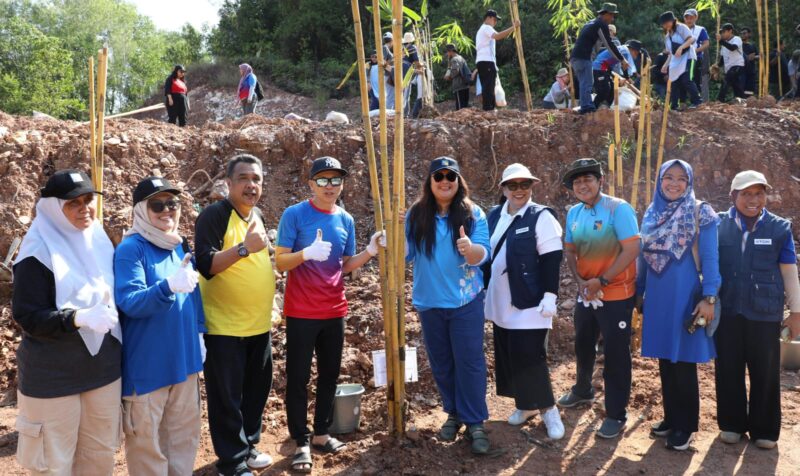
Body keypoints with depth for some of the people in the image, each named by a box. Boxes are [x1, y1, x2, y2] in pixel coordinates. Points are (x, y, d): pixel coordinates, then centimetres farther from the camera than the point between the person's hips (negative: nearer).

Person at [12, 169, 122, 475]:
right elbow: (25, 315, -19)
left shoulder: (99, 242, 6)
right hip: (53, 377, -6)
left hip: (103, 369, 6)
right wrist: (78, 318, -31)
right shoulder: (39, 252, -15)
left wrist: (110, 311, 4)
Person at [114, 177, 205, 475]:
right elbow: (128, 302, -23)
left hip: (184, 357, 7)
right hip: (147, 362, -6)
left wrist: (199, 335, 14)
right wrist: (168, 286, -39)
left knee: (184, 432, 19)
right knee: (146, 437, 7)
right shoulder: (130, 248, -14)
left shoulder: (180, 246, 7)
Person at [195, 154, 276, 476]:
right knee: (227, 396, 3)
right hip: (224, 326, -7)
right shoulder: (213, 215, -13)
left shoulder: (257, 215, 10)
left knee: (256, 389, 17)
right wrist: (244, 247, -34)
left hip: (259, 325, 8)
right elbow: (206, 265, -24)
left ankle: (247, 446, 34)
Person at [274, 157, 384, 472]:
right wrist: (308, 253, -29)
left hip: (334, 311, 5)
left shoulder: (346, 220, 6)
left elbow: (344, 266, 12)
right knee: (298, 377, 2)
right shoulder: (294, 215, -9)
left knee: (330, 374, 13)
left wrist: (369, 251, -5)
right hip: (301, 312, -5)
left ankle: (321, 434, 27)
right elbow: (280, 263, -11)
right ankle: (301, 442, 13)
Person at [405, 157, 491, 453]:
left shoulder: (473, 213, -5)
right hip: (430, 302, 3)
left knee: (469, 361, -1)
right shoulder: (416, 215, -1)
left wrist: (469, 248, -35)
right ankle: (454, 413, 29)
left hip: (466, 301, -2)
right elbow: (406, 254, 0)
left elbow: (483, 254, -13)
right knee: (441, 363, 13)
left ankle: (475, 422, 10)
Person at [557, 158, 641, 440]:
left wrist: (601, 281, -21)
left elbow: (632, 250, -20)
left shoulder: (618, 208, -16)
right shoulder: (574, 213, 3)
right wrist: (580, 281, -8)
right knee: (583, 347, 21)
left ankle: (616, 415, 15)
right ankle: (583, 391, 45)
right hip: (586, 294, 6)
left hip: (616, 295, -6)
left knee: (615, 355, 2)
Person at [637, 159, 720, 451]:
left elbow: (710, 259, -8)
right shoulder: (652, 214, 8)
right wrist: (638, 292, 14)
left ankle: (685, 426, 14)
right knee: (665, 361, 12)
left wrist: (709, 298, -14)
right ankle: (671, 417, 25)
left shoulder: (700, 214, -5)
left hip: (685, 296, -5)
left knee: (684, 363, 2)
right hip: (657, 297, 5)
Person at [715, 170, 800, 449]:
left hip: (765, 312, 0)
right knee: (728, 370, 9)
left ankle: (764, 430, 22)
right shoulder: (718, 225, 1)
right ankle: (731, 423, 25)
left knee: (765, 373, 7)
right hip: (727, 310, 1)